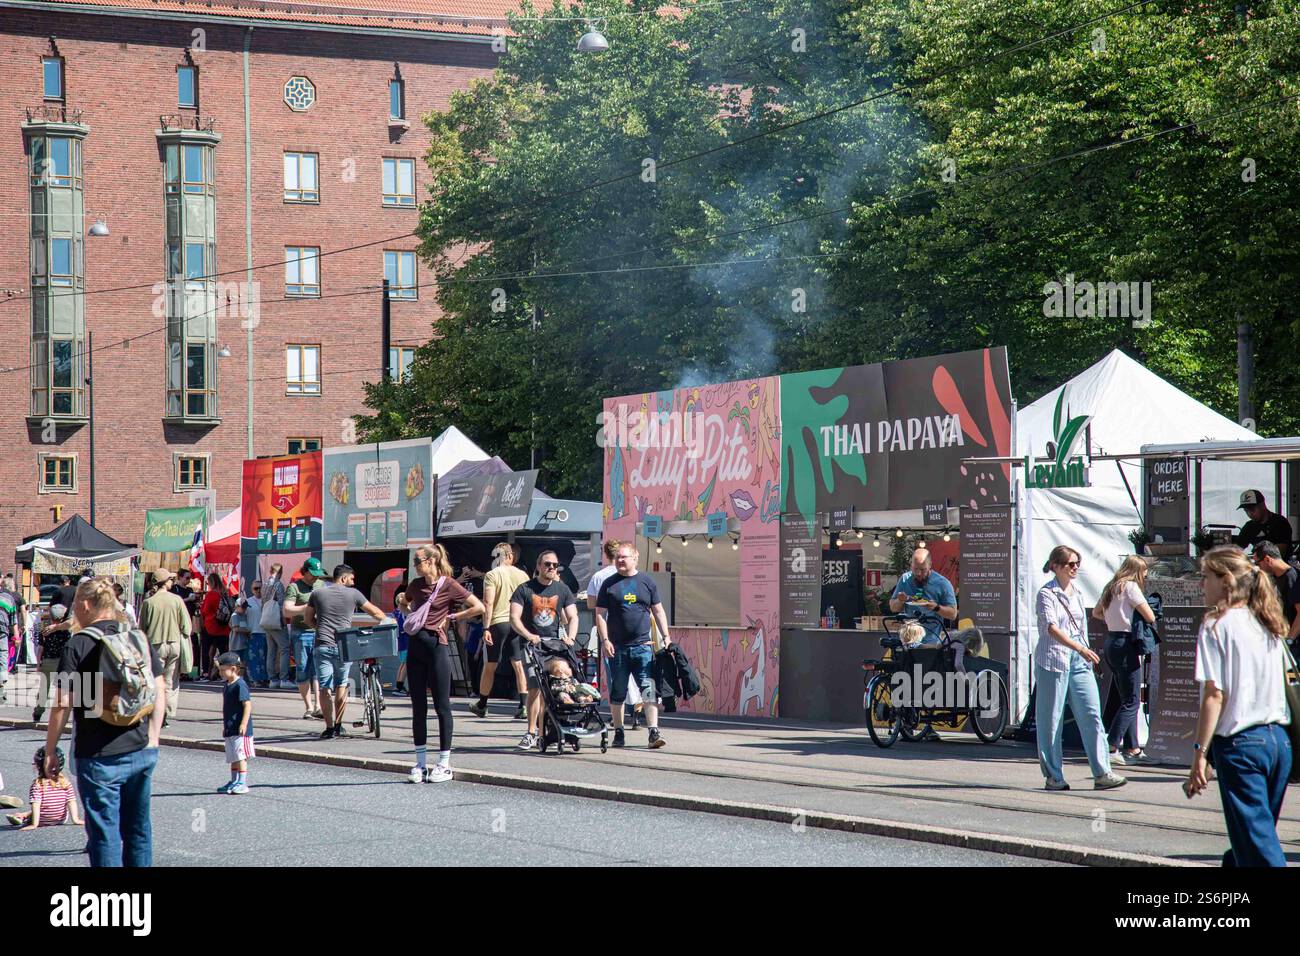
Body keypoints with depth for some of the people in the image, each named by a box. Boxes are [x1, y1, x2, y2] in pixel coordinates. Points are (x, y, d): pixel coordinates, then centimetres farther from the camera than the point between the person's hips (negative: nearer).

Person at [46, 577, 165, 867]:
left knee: (104, 833, 0)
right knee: (138, 828, 16)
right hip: (142, 752, 5)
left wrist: (50, 751, -3)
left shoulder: (78, 645, -10)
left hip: (99, 756, -5)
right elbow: (160, 689, 8)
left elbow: (63, 704, -11)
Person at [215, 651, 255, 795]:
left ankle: (242, 783, -5)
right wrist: (225, 727, 25)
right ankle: (233, 782, 21)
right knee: (233, 758, 15)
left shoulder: (240, 685, -15)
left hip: (239, 730, -10)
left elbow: (248, 705, -21)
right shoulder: (227, 685, 14)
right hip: (230, 729, 10)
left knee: (240, 756, -8)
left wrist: (244, 724, -26)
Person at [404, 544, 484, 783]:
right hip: (415, 645, 6)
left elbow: (479, 607, -10)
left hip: (436, 646, -6)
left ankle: (444, 765, 4)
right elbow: (406, 604, 33)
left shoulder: (448, 585, -7)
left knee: (442, 706, -1)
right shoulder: (416, 584, 11)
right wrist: (411, 613, 14)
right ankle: (421, 763, 13)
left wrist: (451, 617, -7)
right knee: (418, 707, 7)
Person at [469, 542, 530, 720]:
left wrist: (486, 628, -13)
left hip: (498, 622, -3)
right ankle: (524, 706, -8)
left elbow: (488, 603, -13)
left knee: (490, 666, 8)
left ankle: (481, 705, 20)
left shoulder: (492, 575, -5)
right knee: (519, 665, 2)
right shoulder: (522, 575, 6)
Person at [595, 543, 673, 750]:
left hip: (643, 645, 0)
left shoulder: (647, 582, 10)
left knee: (649, 689, -10)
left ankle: (654, 732, -14)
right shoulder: (609, 584, 6)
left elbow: (658, 611, 15)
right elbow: (600, 614, 5)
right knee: (617, 692, 6)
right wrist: (605, 640, -6)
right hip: (617, 647, 0)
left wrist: (665, 636, 7)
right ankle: (618, 733, 17)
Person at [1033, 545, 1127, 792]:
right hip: (1053, 660, -6)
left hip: (1079, 661, 6)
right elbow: (1052, 628, -21)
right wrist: (1080, 648, -31)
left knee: (1092, 715, -2)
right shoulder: (1047, 594, -7)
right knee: (1051, 720, 1)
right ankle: (1053, 776, 9)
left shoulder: (1076, 593, 14)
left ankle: (1102, 774, -3)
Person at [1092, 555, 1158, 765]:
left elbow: (1096, 612, 28)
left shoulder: (1112, 587, 15)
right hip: (1126, 644, -9)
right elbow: (1150, 617, -13)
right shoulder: (1130, 587, -10)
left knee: (1128, 700, 14)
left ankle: (1132, 748, 16)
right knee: (1131, 702, -6)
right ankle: (1110, 747, -13)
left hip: (1111, 642, 9)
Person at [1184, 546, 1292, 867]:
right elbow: (1286, 685, 16)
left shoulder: (1217, 625, -8)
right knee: (1256, 837, 17)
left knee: (1258, 848, -7)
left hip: (1240, 744, -7)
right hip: (1279, 740, 7)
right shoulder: (1268, 626, 13)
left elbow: (1214, 695, -13)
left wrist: (1199, 752, -12)